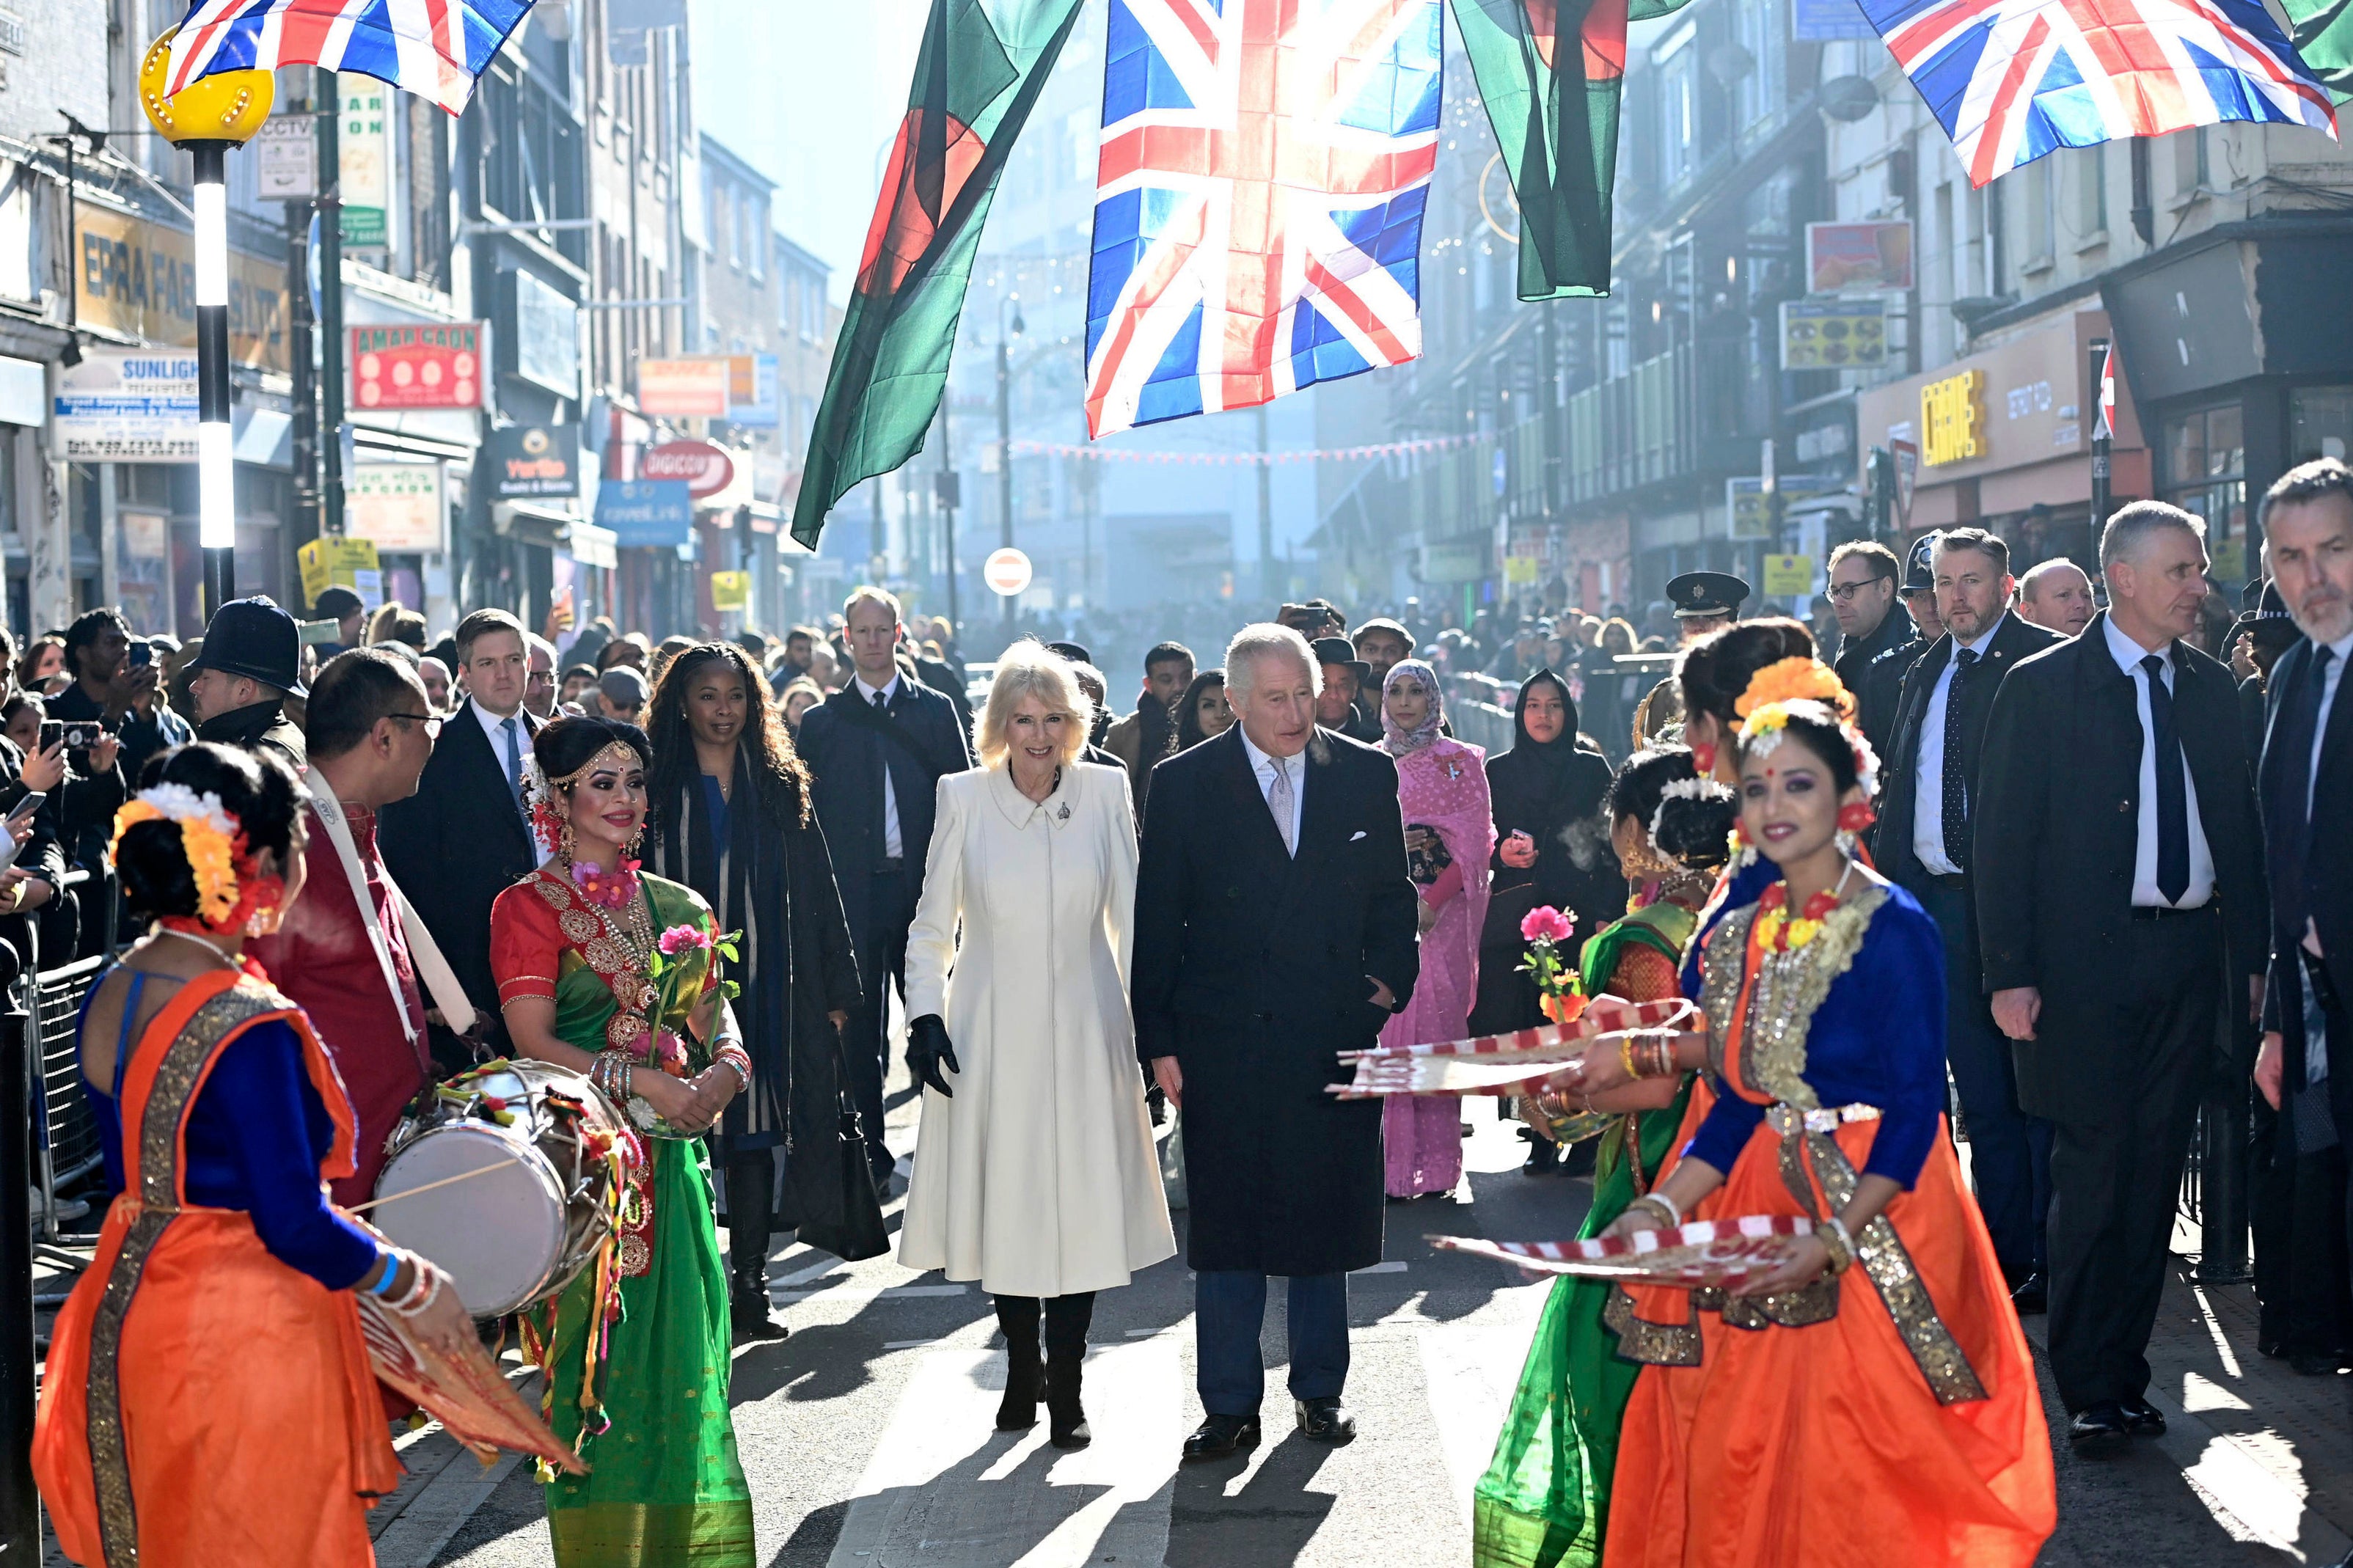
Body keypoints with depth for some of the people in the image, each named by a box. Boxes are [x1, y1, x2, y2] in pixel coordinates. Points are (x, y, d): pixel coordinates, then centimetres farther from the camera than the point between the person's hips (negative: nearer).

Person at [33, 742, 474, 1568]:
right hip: (241, 1339, -8)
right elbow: (294, 1226, -22)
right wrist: (412, 1285, -6)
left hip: (127, 1311, 8)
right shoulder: (250, 1027, -23)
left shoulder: (107, 995, 2)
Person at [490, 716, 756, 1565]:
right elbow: (534, 1041, -11)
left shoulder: (675, 907, 14)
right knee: (598, 1352, -3)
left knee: (683, 1351, 5)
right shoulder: (529, 907, -3)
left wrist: (725, 1068, -11)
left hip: (673, 1157, 5)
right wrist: (645, 1082, -19)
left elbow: (713, 1011, 12)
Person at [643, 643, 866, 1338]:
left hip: (765, 988, 2)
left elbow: (815, 891, 9)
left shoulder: (779, 786, 9)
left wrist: (835, 989, 4)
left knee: (756, 1133, 3)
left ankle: (749, 1288, 9)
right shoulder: (658, 789, 1)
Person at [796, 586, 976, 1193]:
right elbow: (806, 816, 7)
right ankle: (870, 1156, 13)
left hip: (921, 887, 0)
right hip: (851, 892, 1)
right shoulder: (821, 722, 8)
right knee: (859, 1029, 5)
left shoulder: (935, 711, 7)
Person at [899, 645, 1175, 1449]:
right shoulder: (964, 798, -1)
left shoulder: (1106, 791, 0)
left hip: (1084, 1031, 0)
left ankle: (1066, 1391, 10)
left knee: (1082, 1208, -1)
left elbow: (1131, 916, 5)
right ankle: (1023, 1373, 25)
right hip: (993, 1034, 0)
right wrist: (925, 1018, -5)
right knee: (1006, 1208, 6)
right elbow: (931, 927, 5)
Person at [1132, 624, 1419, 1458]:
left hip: (1336, 1036, 2)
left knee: (1326, 1223, 10)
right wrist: (1159, 1041, -2)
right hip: (1224, 1041, -1)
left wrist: (1389, 979, -1)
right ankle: (1230, 1406, 14)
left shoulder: (1366, 776, 3)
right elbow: (1157, 922, 0)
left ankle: (1320, 1388, 26)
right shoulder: (1183, 785, -2)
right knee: (1226, 1230, 4)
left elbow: (1391, 895, 12)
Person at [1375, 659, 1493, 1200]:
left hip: (1444, 907, -2)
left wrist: (1434, 900, -12)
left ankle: (1436, 1166, -1)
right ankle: (1392, 1162, -4)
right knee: (1386, 1019, -5)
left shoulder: (1461, 761, 6)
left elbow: (1477, 842, -1)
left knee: (1437, 1018, -4)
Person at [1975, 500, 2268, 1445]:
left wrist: (2253, 954, 7)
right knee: (2092, 1171, -3)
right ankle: (2089, 1385, 8)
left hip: (2188, 958, 5)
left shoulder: (2210, 688, 12)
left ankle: (2121, 1369, 16)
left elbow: (2240, 826, 13)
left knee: (2155, 1170, 7)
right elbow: (2004, 838, -5)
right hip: (2086, 965, -4)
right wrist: (2011, 973, -11)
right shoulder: (2042, 687, -2)